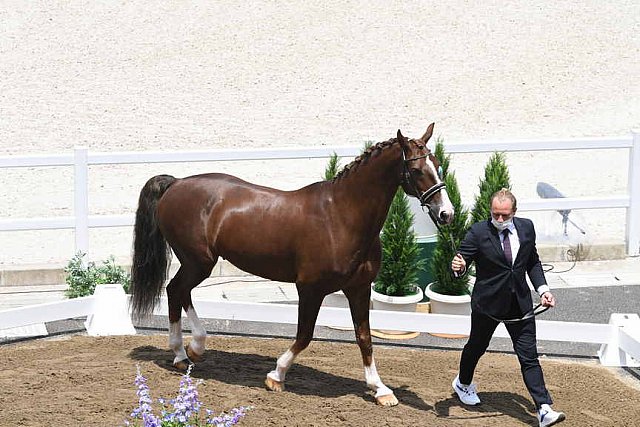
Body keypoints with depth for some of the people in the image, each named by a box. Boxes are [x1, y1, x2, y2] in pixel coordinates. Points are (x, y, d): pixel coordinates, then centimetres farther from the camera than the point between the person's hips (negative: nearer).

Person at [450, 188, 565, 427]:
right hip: (488, 302, -2)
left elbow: (533, 262, 12)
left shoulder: (526, 228, 0)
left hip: (520, 304, 2)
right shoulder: (478, 233, -12)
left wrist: (542, 289, 1)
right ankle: (463, 383, 49)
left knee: (529, 357, -3)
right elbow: (462, 260, -12)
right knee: (476, 347, 20)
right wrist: (458, 266, -36)